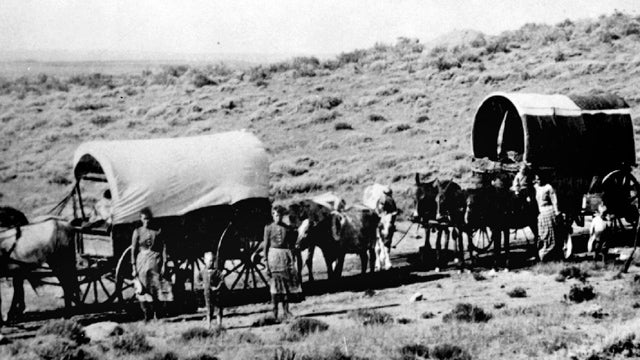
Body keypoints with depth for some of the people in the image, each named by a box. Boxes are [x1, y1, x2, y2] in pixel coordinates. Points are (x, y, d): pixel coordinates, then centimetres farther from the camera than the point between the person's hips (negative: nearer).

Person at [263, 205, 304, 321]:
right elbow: (266, 245, 2)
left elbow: (291, 244, 13)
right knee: (275, 281, -2)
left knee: (288, 280, -2)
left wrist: (292, 257, 5)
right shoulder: (269, 228, 2)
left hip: (286, 254, 2)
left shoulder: (287, 228, 8)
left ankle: (286, 309, 2)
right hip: (274, 254, -2)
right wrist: (266, 262, -3)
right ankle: (275, 309, 3)